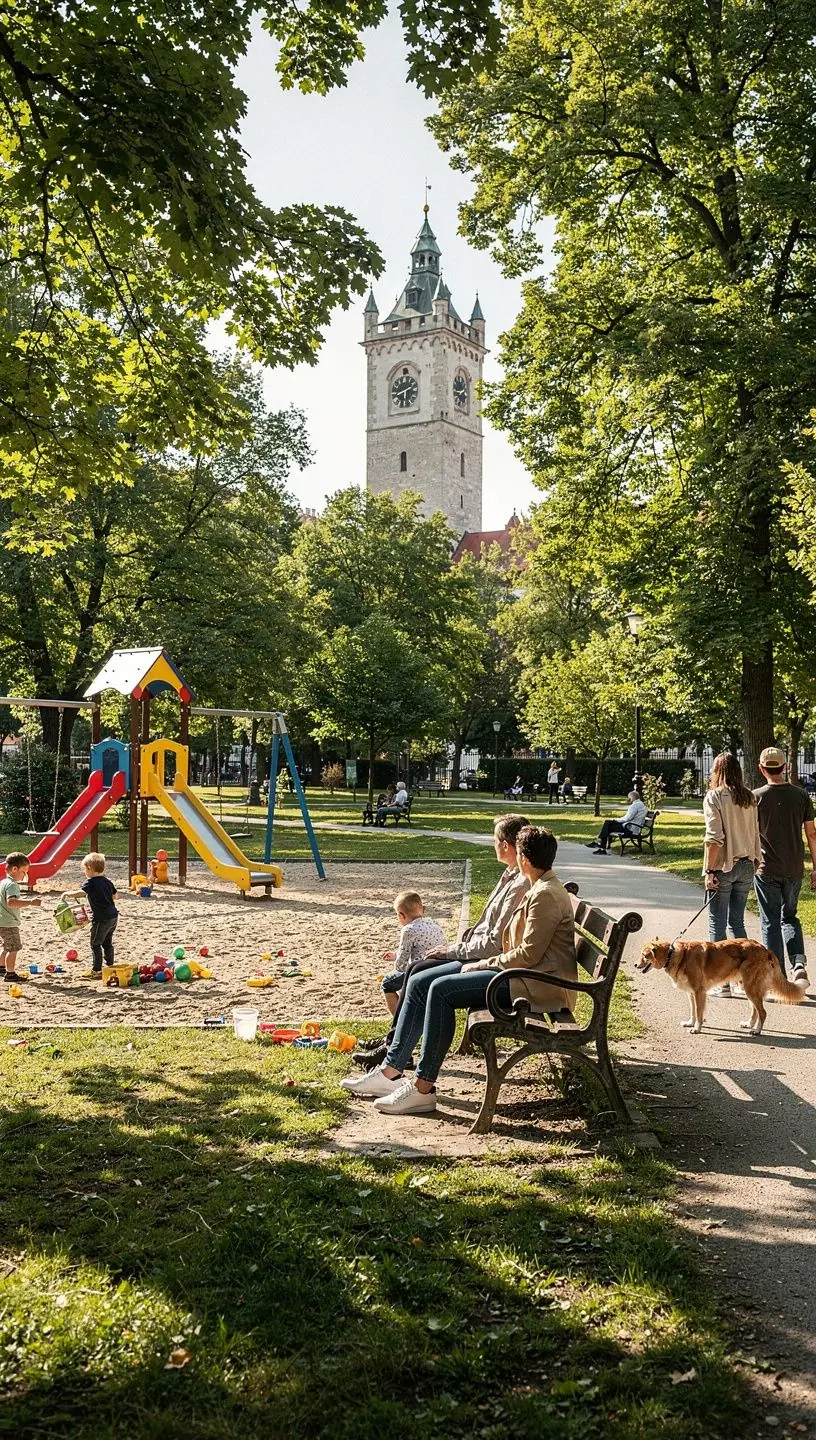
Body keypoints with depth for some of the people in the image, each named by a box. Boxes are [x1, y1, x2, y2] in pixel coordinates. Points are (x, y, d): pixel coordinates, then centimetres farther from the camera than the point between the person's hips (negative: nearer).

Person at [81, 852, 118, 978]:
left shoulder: (91, 882, -13)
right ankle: (110, 967, 26)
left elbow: (81, 892, -27)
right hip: (113, 916, 8)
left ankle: (97, 971, 1)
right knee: (107, 943, 19)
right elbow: (114, 896, 19)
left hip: (101, 919, -8)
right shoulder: (107, 881, 9)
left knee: (95, 944, 1)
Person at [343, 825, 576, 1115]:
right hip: (522, 971, 10)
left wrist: (482, 965, -10)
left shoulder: (546, 895, -17)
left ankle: (423, 1090, -20)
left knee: (442, 990, -24)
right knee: (419, 982, 1)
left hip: (536, 982, -10)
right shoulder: (540, 889, 15)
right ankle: (391, 1071, 3)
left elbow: (529, 955, -20)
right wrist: (485, 964, 7)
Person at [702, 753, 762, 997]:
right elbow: (756, 834, 7)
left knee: (717, 925, 3)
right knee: (737, 922, 16)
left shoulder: (714, 797, -10)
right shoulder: (749, 798, 6)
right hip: (746, 866, 6)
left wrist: (709, 871, -14)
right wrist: (754, 863, 14)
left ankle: (723, 982, 3)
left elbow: (714, 838, -17)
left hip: (724, 867, -6)